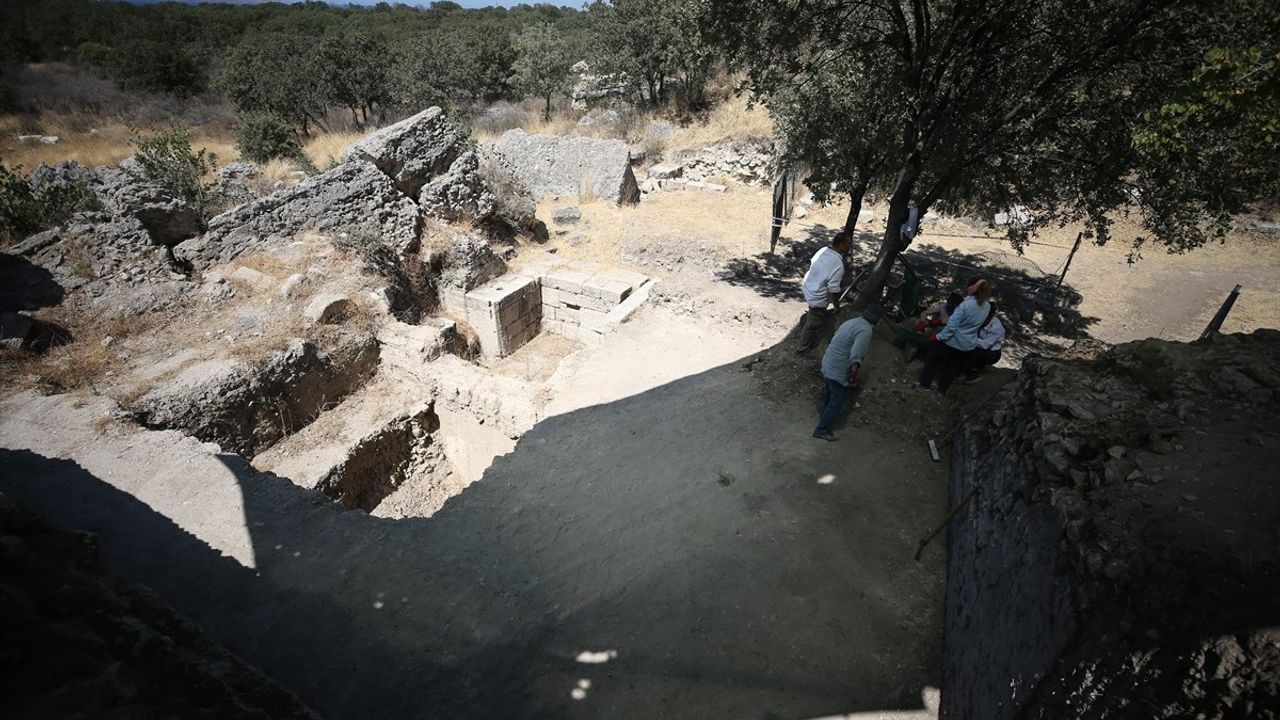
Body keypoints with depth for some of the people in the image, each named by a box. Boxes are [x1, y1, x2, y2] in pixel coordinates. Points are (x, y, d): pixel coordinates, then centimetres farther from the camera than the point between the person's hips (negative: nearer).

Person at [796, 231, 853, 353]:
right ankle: (804, 347, 31)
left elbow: (811, 263, 10)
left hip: (808, 288, 7)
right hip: (818, 298, -7)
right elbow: (834, 289, -25)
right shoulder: (838, 265, -31)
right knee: (813, 324, 14)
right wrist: (836, 305, -9)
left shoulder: (823, 250, -8)